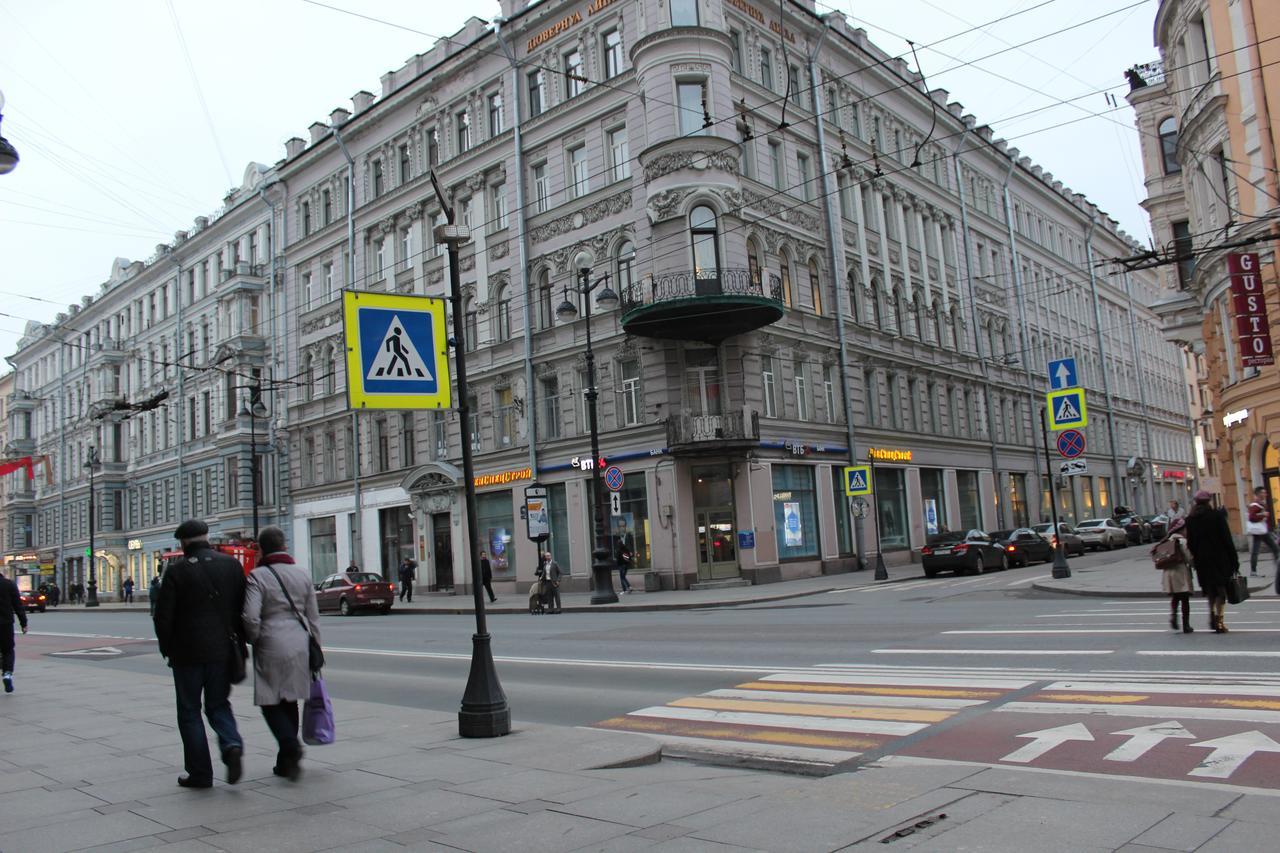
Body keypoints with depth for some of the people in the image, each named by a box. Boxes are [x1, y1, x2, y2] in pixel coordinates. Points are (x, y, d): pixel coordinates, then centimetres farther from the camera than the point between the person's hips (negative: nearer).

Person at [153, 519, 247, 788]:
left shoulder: (177, 571, -9)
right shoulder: (231, 565, 2)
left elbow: (163, 617, -8)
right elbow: (244, 609, 4)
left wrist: (167, 649, 7)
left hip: (188, 653, -3)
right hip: (222, 651, 3)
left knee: (189, 711, 9)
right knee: (218, 704, 17)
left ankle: (200, 773, 10)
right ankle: (232, 745, -9)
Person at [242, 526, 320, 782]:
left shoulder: (257, 576, -9)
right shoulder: (303, 574, 6)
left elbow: (251, 618, -17)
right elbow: (313, 616, 9)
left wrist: (253, 640, 3)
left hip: (272, 648, -5)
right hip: (299, 645, 5)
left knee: (270, 703, 6)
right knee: (289, 702, 16)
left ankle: (290, 745, -16)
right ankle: (286, 761, 21)